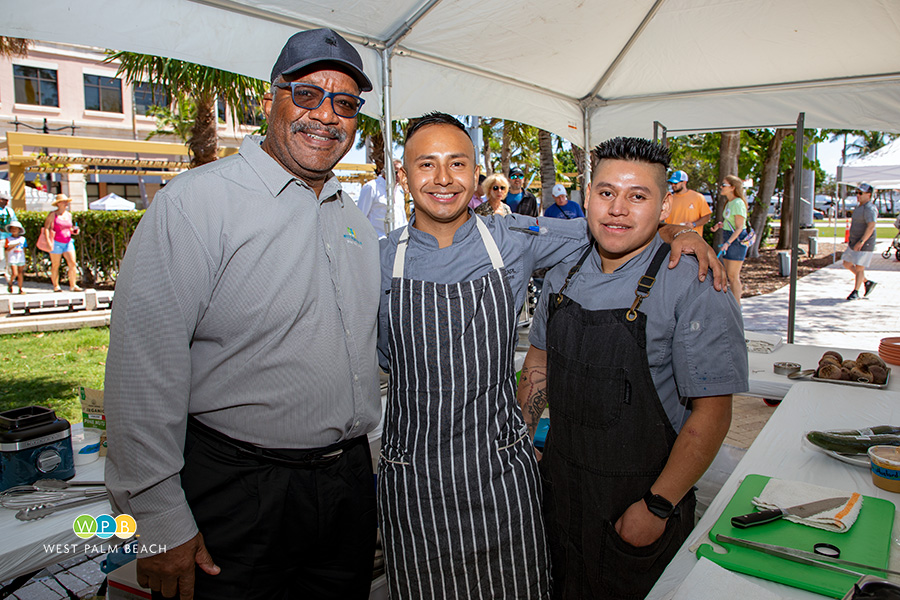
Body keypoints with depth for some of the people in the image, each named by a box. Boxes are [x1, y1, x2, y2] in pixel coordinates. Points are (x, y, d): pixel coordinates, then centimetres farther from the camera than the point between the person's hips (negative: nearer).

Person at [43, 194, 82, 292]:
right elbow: (46, 228, -6)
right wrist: (48, 240, -15)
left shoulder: (69, 215, 13)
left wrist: (74, 231, 2)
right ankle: (56, 286, 13)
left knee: (72, 263, -6)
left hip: (68, 242, 5)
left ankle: (73, 285, -1)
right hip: (56, 242, -5)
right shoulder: (53, 214, -4)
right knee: (55, 265, 4)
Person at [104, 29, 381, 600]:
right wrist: (161, 523, -16)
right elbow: (143, 367, -17)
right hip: (238, 491, -6)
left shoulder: (355, 219, 9)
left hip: (350, 482, 7)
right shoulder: (197, 201, -13)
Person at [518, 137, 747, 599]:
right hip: (557, 482, 5)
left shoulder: (695, 288, -17)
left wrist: (656, 507, -18)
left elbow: (712, 412, -18)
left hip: (638, 494, -4)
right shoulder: (562, 276, 0)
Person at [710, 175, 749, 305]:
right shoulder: (729, 203, 13)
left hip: (737, 240, -9)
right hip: (729, 239, 9)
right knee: (729, 274, 12)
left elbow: (739, 228, -19)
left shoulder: (738, 203, -15)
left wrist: (728, 243, -27)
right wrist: (720, 225, 5)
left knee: (733, 276, -4)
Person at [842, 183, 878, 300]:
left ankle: (855, 292, 6)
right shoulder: (859, 206, 13)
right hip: (854, 243, 10)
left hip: (864, 245, -10)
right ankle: (867, 282, 25)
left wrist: (861, 241, -32)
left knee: (859, 268, -4)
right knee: (847, 264, 13)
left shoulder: (869, 209, -18)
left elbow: (871, 226, -27)